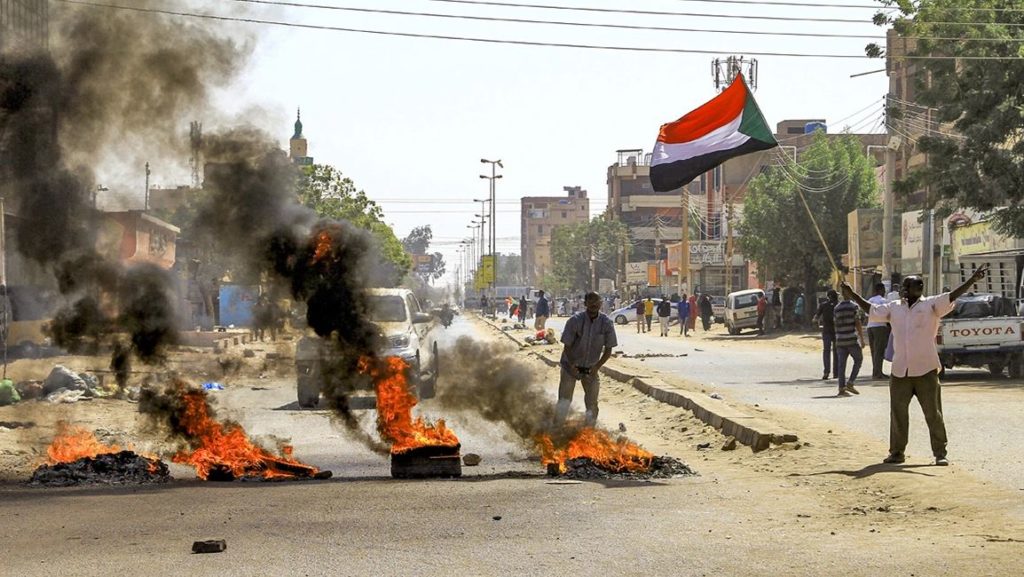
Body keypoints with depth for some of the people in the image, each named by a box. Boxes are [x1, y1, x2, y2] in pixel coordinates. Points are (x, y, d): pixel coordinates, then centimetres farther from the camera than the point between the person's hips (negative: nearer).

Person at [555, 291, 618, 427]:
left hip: (591, 369, 2)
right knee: (564, 400, -3)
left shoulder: (606, 323, -11)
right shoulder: (575, 320, -17)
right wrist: (571, 366, -20)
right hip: (571, 366, -2)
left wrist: (597, 366, -16)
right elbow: (567, 346, -10)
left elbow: (608, 349, -5)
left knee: (592, 403, 3)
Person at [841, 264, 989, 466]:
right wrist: (853, 296, 22)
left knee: (933, 413, 0)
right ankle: (897, 452, 18)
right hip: (899, 372, 4)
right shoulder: (894, 308, 11)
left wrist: (972, 280, -25)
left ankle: (940, 453, 7)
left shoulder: (931, 305, -3)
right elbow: (871, 309, 22)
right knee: (898, 413, 8)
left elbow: (952, 296, -14)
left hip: (925, 371, -4)